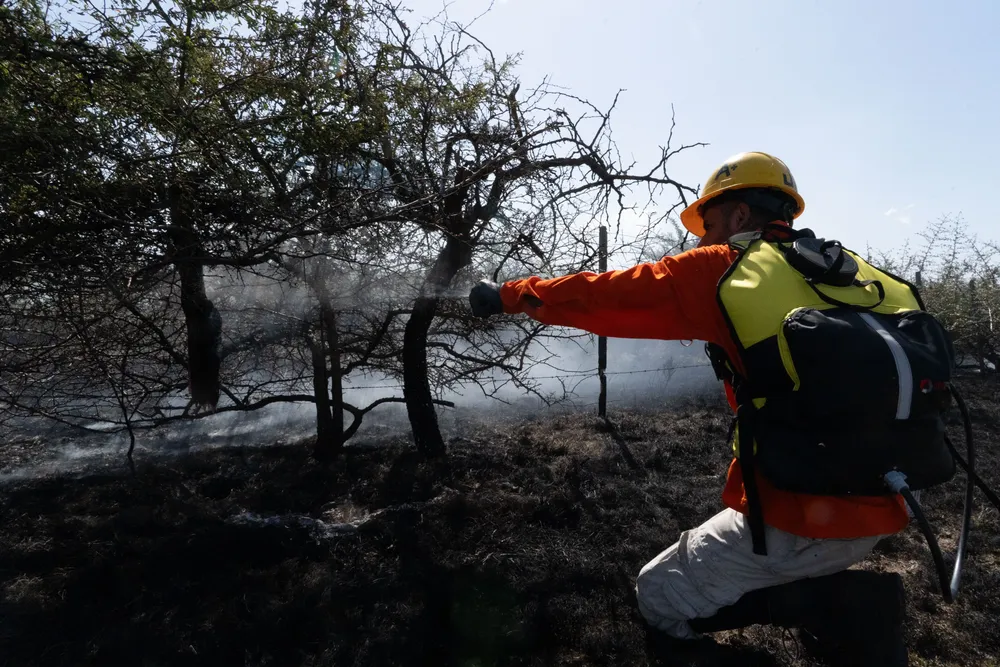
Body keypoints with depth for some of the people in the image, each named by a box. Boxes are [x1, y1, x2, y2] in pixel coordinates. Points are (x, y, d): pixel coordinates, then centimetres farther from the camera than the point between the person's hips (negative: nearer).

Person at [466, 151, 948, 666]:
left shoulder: (720, 269, -10)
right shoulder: (852, 272, 7)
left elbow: (607, 295, -4)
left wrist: (512, 294, 8)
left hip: (795, 518, -7)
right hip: (875, 513, 8)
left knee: (660, 600, 14)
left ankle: (840, 605, 0)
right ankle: (849, 609, 11)